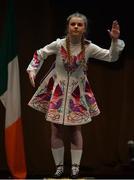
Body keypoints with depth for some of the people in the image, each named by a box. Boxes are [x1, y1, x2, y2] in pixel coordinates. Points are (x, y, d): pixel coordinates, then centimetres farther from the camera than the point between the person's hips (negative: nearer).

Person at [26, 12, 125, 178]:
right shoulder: (59, 44, -14)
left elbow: (112, 57, -10)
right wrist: (32, 70, -7)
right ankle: (59, 166, 13)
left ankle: (75, 166, 16)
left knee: (76, 129, 5)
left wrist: (115, 41, -25)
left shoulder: (89, 48, -12)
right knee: (56, 130, 1)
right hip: (57, 90, 0)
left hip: (77, 91, 1)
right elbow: (40, 54, 1)